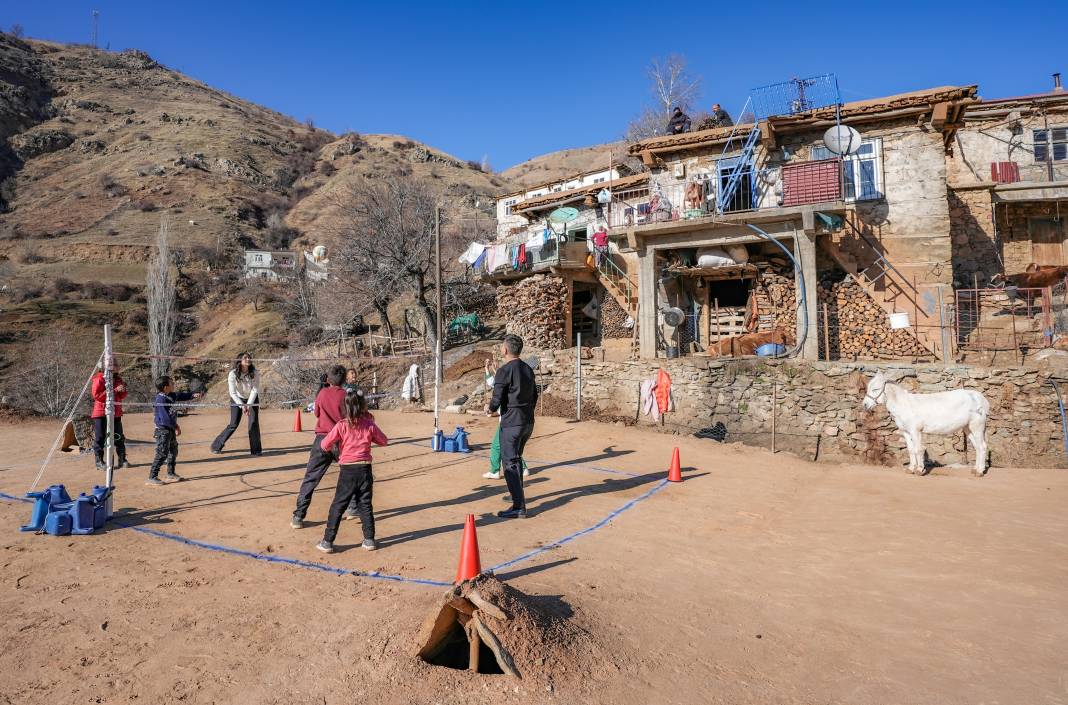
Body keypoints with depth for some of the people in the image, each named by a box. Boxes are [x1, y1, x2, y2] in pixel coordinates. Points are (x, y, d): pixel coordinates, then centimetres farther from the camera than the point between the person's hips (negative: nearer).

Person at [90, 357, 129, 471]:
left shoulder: (118, 378, 11)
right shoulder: (99, 379, -6)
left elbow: (122, 396, 16)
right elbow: (96, 395, -15)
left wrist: (122, 391, -8)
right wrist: (114, 390, -20)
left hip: (115, 412, 5)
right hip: (101, 412, -5)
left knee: (119, 437, 7)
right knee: (100, 437, 0)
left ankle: (122, 460, 14)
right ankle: (99, 462, 7)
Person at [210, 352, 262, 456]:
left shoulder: (255, 373, -20)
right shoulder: (233, 374, -24)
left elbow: (255, 390, -18)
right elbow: (233, 393, -21)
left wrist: (248, 405, -26)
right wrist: (242, 406, -29)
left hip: (252, 399, 2)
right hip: (237, 399, -1)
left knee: (254, 423, -11)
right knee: (233, 424, -6)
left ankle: (256, 449, 0)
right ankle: (216, 446, 14)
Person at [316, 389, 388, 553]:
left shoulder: (341, 426, -9)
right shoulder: (370, 425, -4)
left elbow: (325, 445, -8)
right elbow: (384, 441, 8)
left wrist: (336, 442, 12)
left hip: (348, 471, -2)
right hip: (365, 469, 2)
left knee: (337, 506, 7)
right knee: (365, 505, 13)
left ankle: (327, 542, 11)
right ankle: (369, 540, 16)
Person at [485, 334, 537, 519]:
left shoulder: (504, 371, -15)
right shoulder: (528, 369, 10)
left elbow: (496, 400, -17)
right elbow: (535, 395, 16)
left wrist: (489, 408, 4)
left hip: (511, 423, -8)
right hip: (528, 422, 8)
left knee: (510, 463, -3)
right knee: (516, 458, 24)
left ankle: (519, 507, -4)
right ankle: (517, 495, 37)